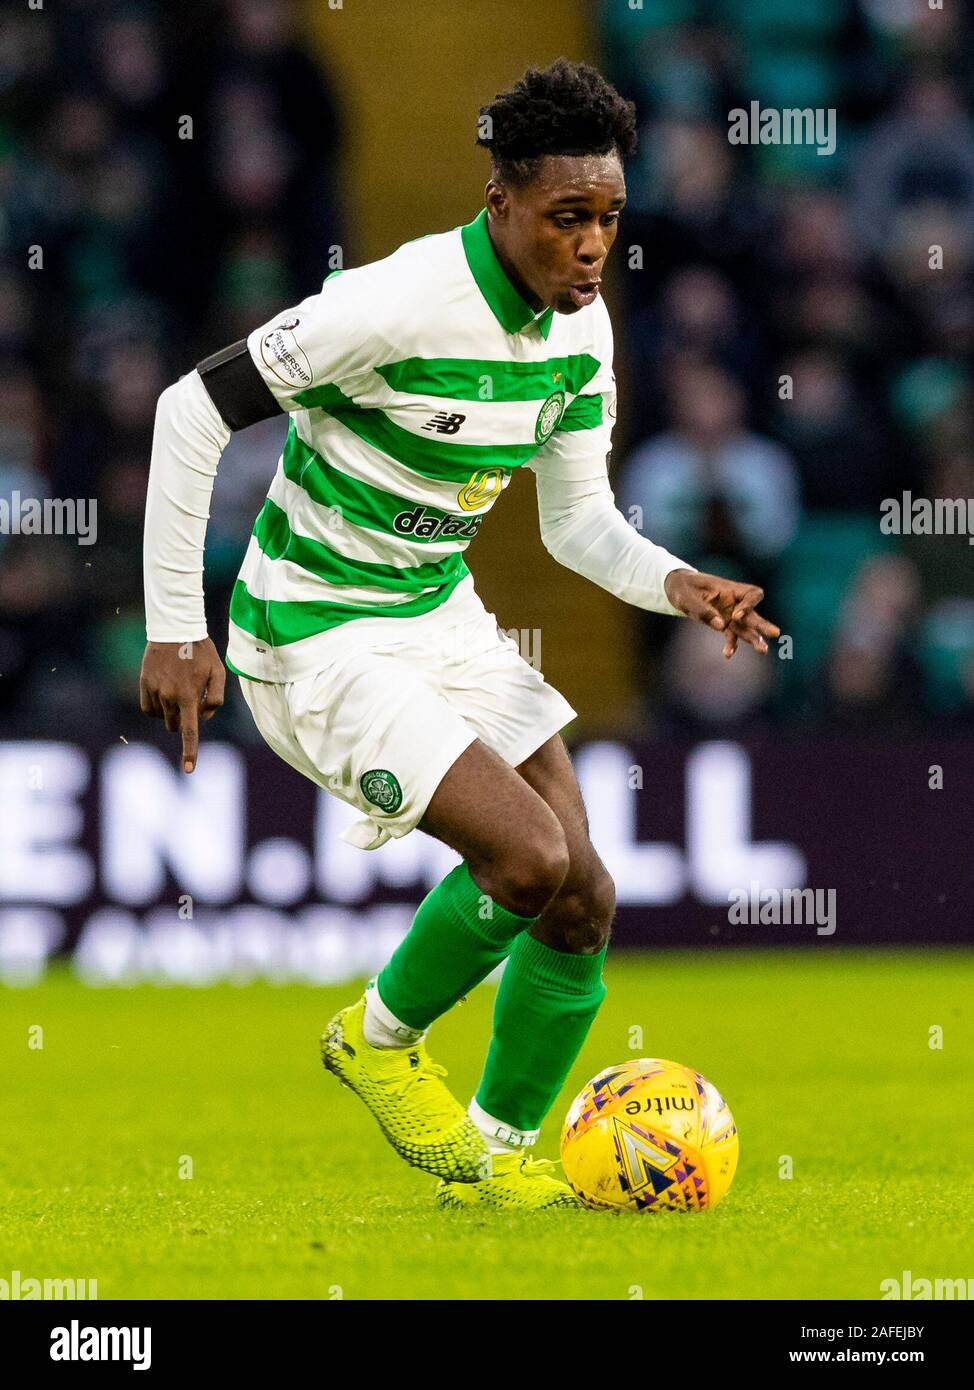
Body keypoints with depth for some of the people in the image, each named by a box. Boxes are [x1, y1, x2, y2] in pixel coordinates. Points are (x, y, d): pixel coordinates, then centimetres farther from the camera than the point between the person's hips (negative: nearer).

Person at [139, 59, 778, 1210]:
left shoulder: (582, 328, -1)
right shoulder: (400, 303, -26)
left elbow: (576, 518, 10)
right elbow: (194, 409, -20)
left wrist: (675, 584, -12)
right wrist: (175, 629, -19)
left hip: (442, 617, 8)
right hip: (318, 635, -8)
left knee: (582, 900, 1)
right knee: (529, 855, -21)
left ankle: (497, 1158, 19)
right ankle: (381, 1039, 8)